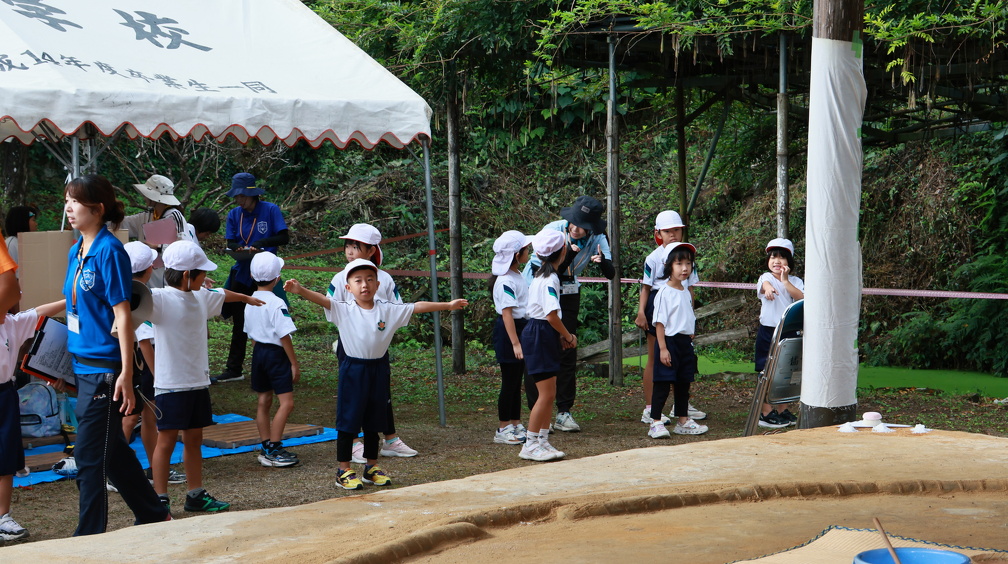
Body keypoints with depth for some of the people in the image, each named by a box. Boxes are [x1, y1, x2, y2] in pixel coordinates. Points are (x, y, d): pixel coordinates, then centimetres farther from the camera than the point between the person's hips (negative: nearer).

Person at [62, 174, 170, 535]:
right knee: (112, 450, 17)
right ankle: (155, 516, 30)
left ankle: (89, 536, 5)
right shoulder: (75, 252, 11)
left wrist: (126, 374, -20)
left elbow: (122, 316, -16)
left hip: (104, 368, -9)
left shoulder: (109, 251, -14)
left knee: (90, 455, -4)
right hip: (82, 366, 9)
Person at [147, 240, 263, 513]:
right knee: (167, 440, -2)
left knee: (194, 438, 14)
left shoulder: (201, 297, 11)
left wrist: (246, 297, 51)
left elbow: (223, 295, 32)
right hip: (171, 384, -8)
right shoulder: (160, 299, -13)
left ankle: (196, 495, 23)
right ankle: (160, 500, 4)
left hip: (198, 382, 8)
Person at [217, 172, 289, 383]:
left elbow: (284, 237, -10)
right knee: (239, 323, 7)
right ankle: (234, 369, 14)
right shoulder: (234, 215, 4)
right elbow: (230, 243, 1)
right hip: (242, 273, 4)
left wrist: (261, 243, -25)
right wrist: (241, 249, -22)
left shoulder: (271, 210, -7)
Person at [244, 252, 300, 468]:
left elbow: (251, 334, 14)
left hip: (258, 352, 9)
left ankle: (267, 448, 18)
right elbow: (284, 336, -18)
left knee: (264, 400, 13)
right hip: (276, 353, -9)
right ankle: (274, 449, -8)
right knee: (286, 402, -6)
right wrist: (294, 363, -12)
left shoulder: (250, 302, 5)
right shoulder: (277, 304, -18)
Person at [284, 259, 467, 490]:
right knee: (348, 421, 1)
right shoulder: (343, 310, -8)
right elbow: (322, 300, -23)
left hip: (378, 368, 4)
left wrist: (448, 305, 0)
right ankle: (344, 471, 10)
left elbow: (417, 307, 2)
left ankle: (371, 467, 28)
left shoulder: (389, 311, 2)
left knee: (374, 421, 15)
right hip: (353, 369, -4)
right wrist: (300, 290, -41)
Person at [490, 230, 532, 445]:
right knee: (509, 382, -3)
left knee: (517, 381, 14)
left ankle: (516, 425, 21)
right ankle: (503, 430, 5)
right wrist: (515, 343, -24)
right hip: (508, 331, -9)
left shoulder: (516, 275, 11)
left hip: (521, 328, 9)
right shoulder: (505, 280, -19)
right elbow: (507, 313, -22)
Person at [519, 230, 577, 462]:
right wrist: (568, 336, -9)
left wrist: (561, 336, 10)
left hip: (541, 334, 10)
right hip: (540, 336, -10)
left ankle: (542, 441, 17)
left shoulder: (541, 275, 14)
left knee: (549, 393, 12)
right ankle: (530, 445, -2)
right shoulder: (549, 279, -17)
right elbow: (552, 315, -23)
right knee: (546, 394, -7)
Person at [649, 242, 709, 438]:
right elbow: (659, 322, -14)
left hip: (685, 343, 8)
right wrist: (663, 348, -19)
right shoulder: (664, 293, -12)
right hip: (669, 341, -8)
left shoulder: (686, 293, 12)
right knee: (663, 385, -5)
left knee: (683, 384, 14)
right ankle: (655, 423, -1)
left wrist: (690, 340, 18)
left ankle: (683, 421, 24)